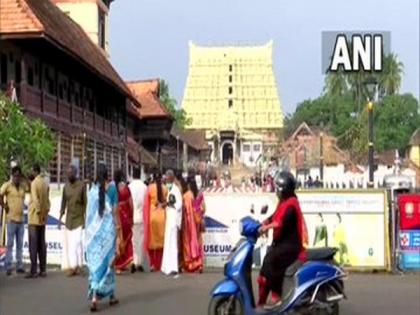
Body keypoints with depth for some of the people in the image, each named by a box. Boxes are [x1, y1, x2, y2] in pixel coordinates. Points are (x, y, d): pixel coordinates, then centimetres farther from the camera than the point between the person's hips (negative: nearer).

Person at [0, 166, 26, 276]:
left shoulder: (23, 186, 10)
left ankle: (19, 266, 14)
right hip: (11, 219, -5)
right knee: (10, 244, -3)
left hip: (21, 219, 5)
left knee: (20, 244, 8)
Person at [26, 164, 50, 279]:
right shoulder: (45, 183, 10)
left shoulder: (34, 183, -13)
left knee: (33, 245, -5)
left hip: (34, 218, -7)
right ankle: (43, 270, 11)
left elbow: (35, 200, -20)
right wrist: (45, 212, 12)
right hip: (43, 219, 7)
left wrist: (38, 212, -14)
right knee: (42, 244, 9)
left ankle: (33, 271, -6)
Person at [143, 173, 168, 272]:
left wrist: (145, 218, 2)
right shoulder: (165, 189, -3)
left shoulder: (150, 188, -7)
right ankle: (158, 265, 11)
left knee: (151, 241, 10)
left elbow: (146, 204, -5)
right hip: (162, 216, 1)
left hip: (152, 215, -1)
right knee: (160, 240, 9)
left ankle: (152, 264, 3)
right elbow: (167, 203, 0)